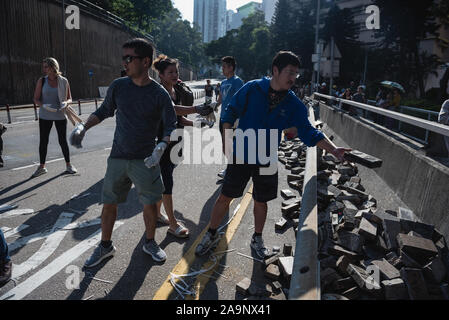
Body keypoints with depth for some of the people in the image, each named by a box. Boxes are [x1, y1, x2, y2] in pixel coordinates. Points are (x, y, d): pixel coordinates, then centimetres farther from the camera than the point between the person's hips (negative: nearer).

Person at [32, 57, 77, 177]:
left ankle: (68, 165, 18)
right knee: (43, 141, 6)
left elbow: (70, 99, 6)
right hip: (45, 116, 1)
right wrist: (44, 106, -21)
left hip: (60, 116, -1)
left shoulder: (64, 81, -1)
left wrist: (66, 103, -17)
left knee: (63, 140, 4)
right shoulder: (41, 81, 0)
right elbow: (36, 99, -1)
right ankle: (42, 167, 19)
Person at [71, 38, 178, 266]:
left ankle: (150, 243, 30)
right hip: (117, 158, 3)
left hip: (146, 160, -3)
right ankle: (105, 246, 31)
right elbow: (104, 111, 13)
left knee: (150, 204, 5)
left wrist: (161, 147, -23)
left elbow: (171, 126, -6)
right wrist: (83, 127, -2)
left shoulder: (159, 94, -9)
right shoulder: (118, 86, 0)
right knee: (109, 203, 11)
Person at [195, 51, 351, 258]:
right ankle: (212, 234, 29)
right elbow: (231, 112, -1)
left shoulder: (293, 105, -5)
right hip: (241, 155, -2)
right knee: (225, 197, 6)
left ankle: (257, 239, 38)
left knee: (261, 202, 14)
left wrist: (334, 150, -14)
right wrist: (227, 139, -9)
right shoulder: (252, 89, -11)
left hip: (267, 160, 2)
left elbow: (309, 133, -3)